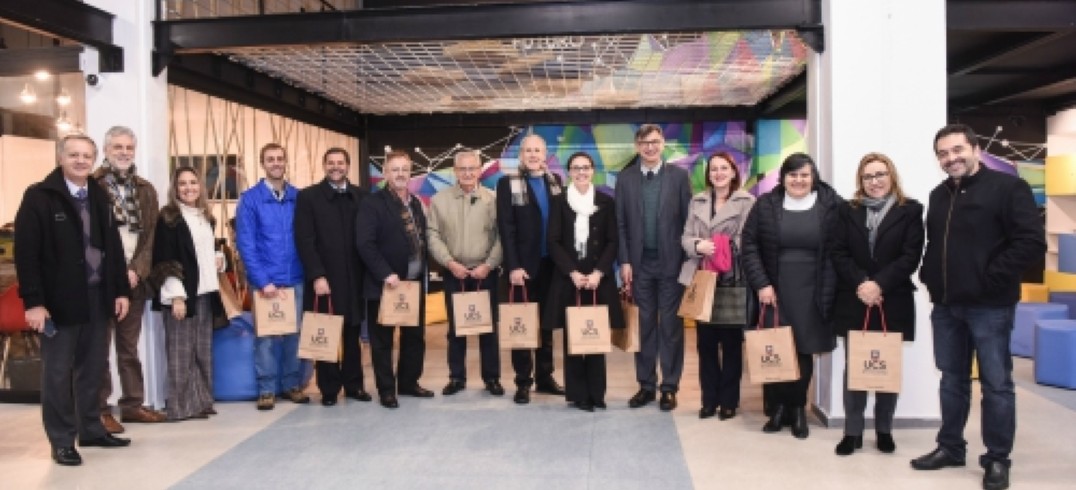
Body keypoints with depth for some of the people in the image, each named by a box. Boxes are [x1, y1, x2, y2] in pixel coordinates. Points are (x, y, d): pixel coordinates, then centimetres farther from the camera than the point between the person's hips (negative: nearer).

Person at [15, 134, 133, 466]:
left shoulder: (99, 197, 10)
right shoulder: (38, 197, -8)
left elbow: (113, 246, 12)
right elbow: (25, 252, -12)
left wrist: (121, 290, 7)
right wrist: (33, 301, -17)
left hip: (97, 298, 5)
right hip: (59, 301, -5)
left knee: (93, 369, 13)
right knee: (58, 372, 5)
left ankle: (91, 430, 26)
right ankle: (62, 441, 14)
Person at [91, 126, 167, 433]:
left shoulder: (145, 190, 12)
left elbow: (150, 236, 8)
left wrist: (136, 271, -5)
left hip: (134, 278, 5)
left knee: (130, 346, 12)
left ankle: (133, 404, 20)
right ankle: (99, 409, 8)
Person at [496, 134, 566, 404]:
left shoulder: (555, 181, 10)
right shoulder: (508, 183, -1)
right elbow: (506, 228, -8)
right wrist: (513, 266, -16)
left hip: (550, 265, 4)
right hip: (523, 266, -4)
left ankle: (544, 376, 21)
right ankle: (523, 382, 9)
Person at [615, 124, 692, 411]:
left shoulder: (679, 176, 1)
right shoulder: (625, 178, 5)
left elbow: (688, 220, -1)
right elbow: (621, 224, 4)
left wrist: (688, 260, -6)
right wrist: (625, 261, -3)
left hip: (671, 262, -2)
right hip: (640, 263, 2)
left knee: (671, 326, 4)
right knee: (644, 325, 8)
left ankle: (669, 387, 12)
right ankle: (646, 385, 17)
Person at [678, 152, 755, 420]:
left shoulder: (747, 201, -1)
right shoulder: (697, 201, 13)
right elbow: (686, 237, 9)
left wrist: (723, 249, -18)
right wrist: (698, 245, -11)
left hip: (732, 279, -4)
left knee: (731, 341, 4)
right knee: (705, 341, 7)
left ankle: (729, 400, 15)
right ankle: (709, 399, 17)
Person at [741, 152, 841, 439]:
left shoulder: (831, 205, 0)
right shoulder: (766, 204, 3)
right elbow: (749, 244, 2)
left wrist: (830, 292, -7)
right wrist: (761, 284, -6)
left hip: (811, 294, -1)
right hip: (774, 291, 1)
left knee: (804, 351, 3)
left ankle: (797, 408, 20)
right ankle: (777, 407, 16)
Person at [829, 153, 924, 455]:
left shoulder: (910, 211, 2)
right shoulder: (847, 210, 8)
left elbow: (911, 256, -7)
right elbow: (837, 253, 0)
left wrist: (879, 284, -17)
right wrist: (860, 284, -14)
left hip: (893, 303, -1)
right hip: (853, 302, 1)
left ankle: (884, 430, 20)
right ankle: (852, 432, 10)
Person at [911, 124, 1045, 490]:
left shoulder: (1007, 188, -8)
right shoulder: (939, 195, 14)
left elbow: (1032, 242, -16)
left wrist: (990, 278, -17)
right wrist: (929, 276, 10)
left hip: (989, 306, -6)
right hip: (946, 305, 6)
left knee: (996, 384, 2)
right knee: (952, 380, 14)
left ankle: (997, 459, 13)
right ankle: (950, 447, 26)